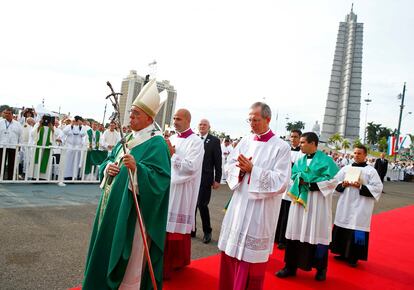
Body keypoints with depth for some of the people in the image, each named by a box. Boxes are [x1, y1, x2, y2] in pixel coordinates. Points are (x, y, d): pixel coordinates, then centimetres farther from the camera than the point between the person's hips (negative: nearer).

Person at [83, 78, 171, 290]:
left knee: (129, 258, 2)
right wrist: (108, 167, -3)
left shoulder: (156, 143, -13)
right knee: (108, 246, 19)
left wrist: (136, 167, -35)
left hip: (133, 208, -9)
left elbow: (160, 177, -22)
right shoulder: (128, 137, 13)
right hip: (114, 202, 9)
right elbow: (110, 158, 19)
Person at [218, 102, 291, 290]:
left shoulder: (281, 147, -8)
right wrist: (241, 169, -14)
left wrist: (252, 170, -18)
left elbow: (281, 182, -15)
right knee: (231, 251, 13)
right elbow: (229, 167, 8)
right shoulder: (245, 141, 7)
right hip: (239, 205, 5)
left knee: (250, 256, 4)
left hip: (260, 210, -5)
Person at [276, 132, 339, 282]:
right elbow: (293, 175, 10)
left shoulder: (326, 160, -6)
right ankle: (291, 266, 15)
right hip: (300, 199, 5)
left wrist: (312, 184, -15)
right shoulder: (300, 160, 12)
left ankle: (321, 269, 19)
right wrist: (301, 180, -11)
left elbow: (332, 180, -12)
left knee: (317, 234, 2)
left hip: (318, 202, -5)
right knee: (296, 232, 6)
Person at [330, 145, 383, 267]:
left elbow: (378, 188, -8)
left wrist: (361, 187, -17)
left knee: (357, 231, -3)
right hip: (345, 205, 4)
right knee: (342, 229, 8)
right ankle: (343, 253, 25)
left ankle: (353, 258, 11)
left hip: (360, 207, -4)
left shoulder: (371, 171, -2)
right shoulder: (346, 168, 8)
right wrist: (343, 185, -9)